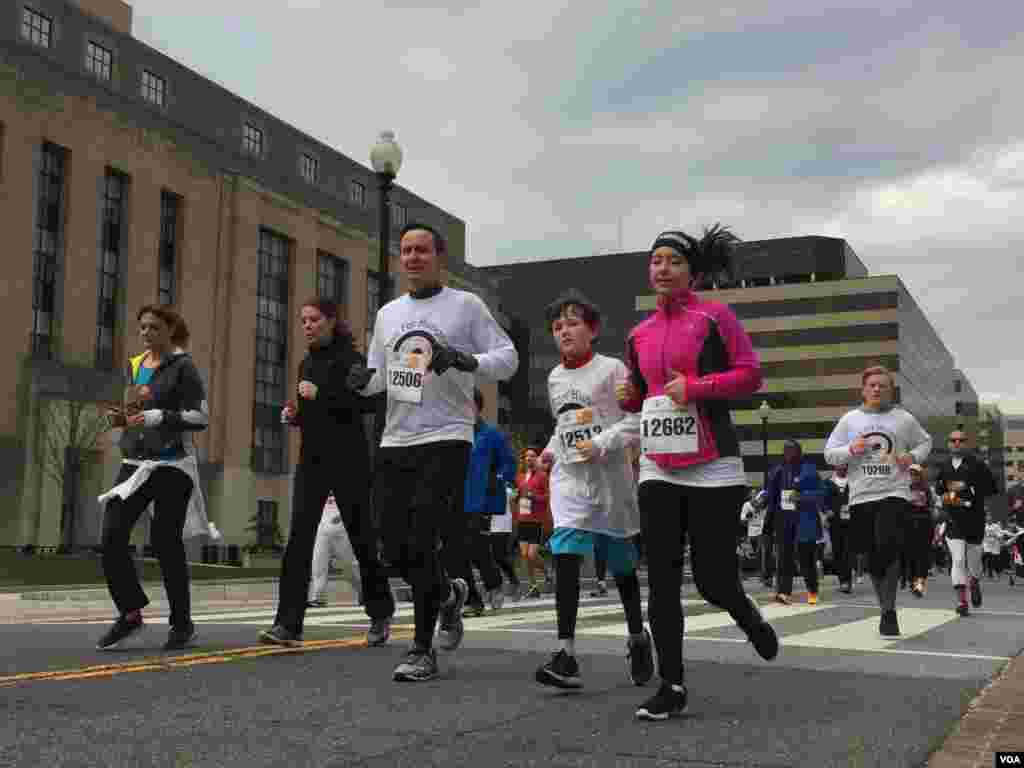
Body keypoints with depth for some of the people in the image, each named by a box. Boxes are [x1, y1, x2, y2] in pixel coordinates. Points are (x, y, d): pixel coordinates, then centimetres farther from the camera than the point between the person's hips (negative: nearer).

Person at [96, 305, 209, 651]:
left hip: (172, 464, -5)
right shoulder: (133, 367, 15)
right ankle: (130, 613, 7)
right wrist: (119, 418, 5)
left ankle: (182, 624, 13)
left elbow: (200, 417, -10)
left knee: (166, 544, -2)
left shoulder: (183, 366, -3)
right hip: (134, 463, 6)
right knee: (112, 536, -9)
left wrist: (156, 417, -20)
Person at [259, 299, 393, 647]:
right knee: (299, 537, -6)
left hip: (348, 460, -6)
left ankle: (380, 615, 23)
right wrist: (294, 415, 4)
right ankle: (288, 624, -8)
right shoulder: (306, 363, 15)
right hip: (312, 459, 6)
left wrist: (321, 394, -22)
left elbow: (368, 401, -19)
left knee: (360, 535, 4)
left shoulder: (348, 357, -6)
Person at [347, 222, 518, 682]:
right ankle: (447, 594, 35)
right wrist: (363, 380, 1)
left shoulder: (465, 305, 1)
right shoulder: (388, 313, 16)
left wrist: (465, 360, -20)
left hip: (445, 440, -6)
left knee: (423, 544, -11)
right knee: (395, 548, 6)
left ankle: (423, 650, 1)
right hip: (395, 441, 6)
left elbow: (507, 359, -2)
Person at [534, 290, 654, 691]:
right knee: (565, 557, -15)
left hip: (609, 476, -3)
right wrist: (550, 451, 10)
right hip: (569, 478, 3)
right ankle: (566, 654, -17)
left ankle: (638, 637, 32)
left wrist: (602, 444, -20)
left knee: (621, 564, 10)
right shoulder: (555, 378, 12)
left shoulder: (611, 368, -5)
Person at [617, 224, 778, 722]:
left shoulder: (714, 317, -2)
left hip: (712, 467, -5)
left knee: (713, 581, -3)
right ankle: (672, 687, 7)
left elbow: (750, 374, -6)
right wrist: (627, 397, 2)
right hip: (658, 468, 5)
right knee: (661, 581, -1)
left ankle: (748, 616, 33)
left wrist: (695, 387, -17)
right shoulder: (639, 334, 13)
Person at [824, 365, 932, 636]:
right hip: (861, 496, 2)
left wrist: (913, 456, 1)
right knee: (873, 558, 8)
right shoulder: (850, 419, 8)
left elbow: (925, 442, 22)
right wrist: (851, 450, -10)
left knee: (889, 547, -22)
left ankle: (889, 611, -8)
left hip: (894, 493, -2)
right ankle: (887, 610, 26)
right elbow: (829, 454, 9)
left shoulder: (904, 419, 7)